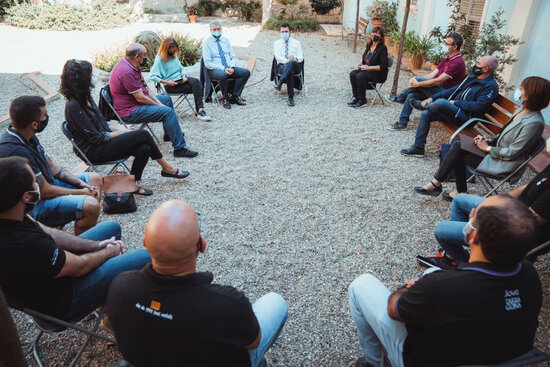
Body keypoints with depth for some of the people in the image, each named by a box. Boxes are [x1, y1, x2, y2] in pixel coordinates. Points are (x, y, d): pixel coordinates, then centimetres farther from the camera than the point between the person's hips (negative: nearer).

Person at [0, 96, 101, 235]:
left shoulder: (27, 135, 0)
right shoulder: (17, 151, -30)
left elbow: (50, 165, 10)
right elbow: (45, 191, -25)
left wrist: (80, 183, 0)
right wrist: (81, 192, -12)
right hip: (32, 207, -11)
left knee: (96, 179, 11)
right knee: (90, 205, -29)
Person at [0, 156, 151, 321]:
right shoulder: (25, 246, -40)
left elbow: (50, 233, 2)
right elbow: (80, 266, -23)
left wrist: (96, 245, -1)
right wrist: (109, 252, -4)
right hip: (61, 302, -9)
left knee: (112, 227, 19)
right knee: (146, 258, -16)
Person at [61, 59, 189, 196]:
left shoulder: (85, 98, 9)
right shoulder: (73, 106, -20)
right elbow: (95, 137, -18)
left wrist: (118, 129, 2)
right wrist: (120, 133, -9)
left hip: (104, 142, 9)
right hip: (95, 151, -9)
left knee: (144, 149, -15)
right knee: (143, 135, -16)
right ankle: (166, 168, 0)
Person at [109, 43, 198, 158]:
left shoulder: (131, 66, 7)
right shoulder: (127, 72, -26)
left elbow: (145, 89, 11)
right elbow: (140, 98, -25)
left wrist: (159, 103, 1)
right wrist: (160, 105, -12)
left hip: (136, 103, 11)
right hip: (129, 111, -11)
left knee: (166, 99, 22)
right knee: (167, 112, -23)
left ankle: (170, 134, 34)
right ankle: (179, 148, -23)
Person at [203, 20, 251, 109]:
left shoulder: (226, 41, 15)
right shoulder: (206, 43, 0)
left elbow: (233, 57, 12)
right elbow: (208, 63, -10)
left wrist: (232, 67, -11)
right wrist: (223, 69, -21)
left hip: (229, 68, 5)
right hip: (215, 69, -5)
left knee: (246, 72, -18)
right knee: (223, 75, -39)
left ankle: (235, 97, -9)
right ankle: (226, 99, -15)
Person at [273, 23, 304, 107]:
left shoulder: (296, 42, 16)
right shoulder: (277, 43, 15)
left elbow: (301, 57, 6)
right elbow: (277, 56, -2)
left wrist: (295, 59, -19)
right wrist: (286, 61, -24)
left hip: (295, 66, 0)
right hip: (282, 65, 0)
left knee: (292, 62, -39)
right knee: (290, 72, -38)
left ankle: (280, 83, -49)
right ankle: (291, 97, -41)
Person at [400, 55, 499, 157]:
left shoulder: (491, 86, -9)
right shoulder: (472, 78, 18)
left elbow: (479, 106, -20)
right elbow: (454, 90, 18)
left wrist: (456, 102, -16)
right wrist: (432, 98, 7)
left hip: (466, 117, -9)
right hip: (452, 110, 9)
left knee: (441, 102, -33)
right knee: (425, 114, -2)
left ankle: (423, 106, 4)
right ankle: (418, 148, 1)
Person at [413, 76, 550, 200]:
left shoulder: (534, 123, -24)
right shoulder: (522, 110, 5)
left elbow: (512, 153, -22)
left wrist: (487, 148, -12)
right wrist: (490, 140, 0)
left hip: (505, 164, -9)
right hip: (498, 150, 9)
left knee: (457, 156, -14)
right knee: (457, 145, -9)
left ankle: (436, 184, 3)